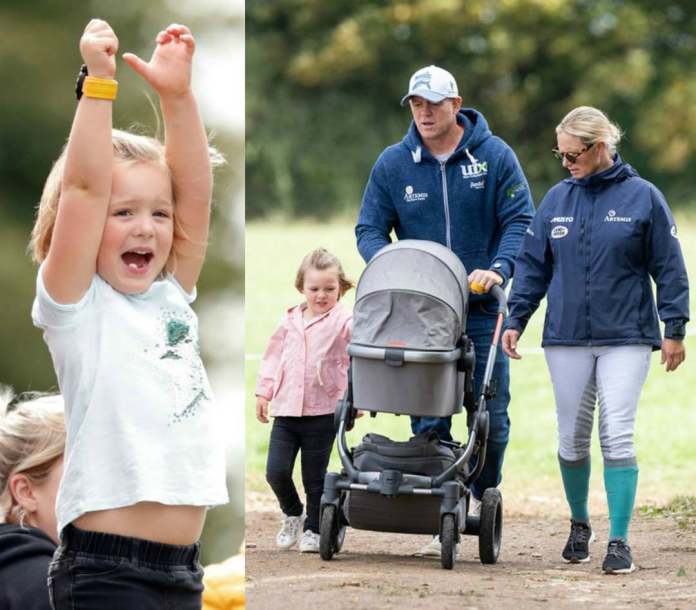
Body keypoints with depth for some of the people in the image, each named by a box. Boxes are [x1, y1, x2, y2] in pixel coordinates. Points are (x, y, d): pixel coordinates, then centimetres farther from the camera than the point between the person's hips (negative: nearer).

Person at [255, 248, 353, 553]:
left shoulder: (343, 322, -6)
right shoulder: (291, 322, 9)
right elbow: (273, 357, 17)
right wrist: (263, 392, 14)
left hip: (322, 413, -4)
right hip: (286, 411, 4)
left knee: (315, 477, 5)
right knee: (276, 471, -3)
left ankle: (313, 528, 22)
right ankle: (292, 513, 24)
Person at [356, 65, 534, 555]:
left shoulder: (494, 156, -1)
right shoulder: (393, 164, 4)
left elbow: (520, 220, -1)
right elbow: (370, 229, 6)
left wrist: (498, 268, -19)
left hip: (481, 308, -1)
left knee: (491, 415, 2)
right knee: (428, 418, -1)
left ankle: (483, 495, 25)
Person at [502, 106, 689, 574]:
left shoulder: (642, 197, -2)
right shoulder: (558, 199, 7)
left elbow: (669, 268, 0)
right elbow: (533, 265, 12)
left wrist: (675, 329, -2)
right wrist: (516, 319, 5)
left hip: (626, 338, -4)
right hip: (567, 338, 4)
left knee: (618, 437, -11)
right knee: (572, 441, 8)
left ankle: (619, 542, -9)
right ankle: (580, 525, 29)